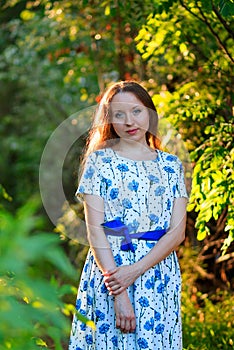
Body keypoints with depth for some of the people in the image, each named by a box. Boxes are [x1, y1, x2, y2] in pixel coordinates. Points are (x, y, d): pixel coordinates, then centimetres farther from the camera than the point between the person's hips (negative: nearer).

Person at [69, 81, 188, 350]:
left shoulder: (171, 165, 8)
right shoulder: (100, 160, 1)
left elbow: (178, 231, -1)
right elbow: (94, 229, -7)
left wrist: (136, 270, -15)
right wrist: (119, 294, -16)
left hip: (159, 270, 2)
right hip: (109, 268, -2)